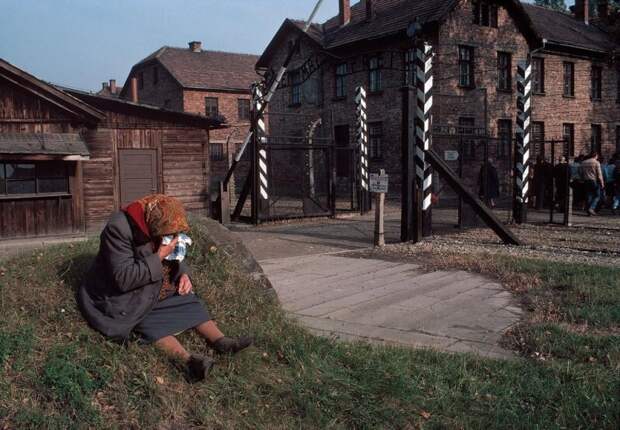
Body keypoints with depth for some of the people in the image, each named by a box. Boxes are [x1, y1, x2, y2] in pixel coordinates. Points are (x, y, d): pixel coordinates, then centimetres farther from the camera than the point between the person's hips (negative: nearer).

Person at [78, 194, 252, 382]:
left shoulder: (163, 227, -5)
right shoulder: (119, 229, -28)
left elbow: (176, 258, 11)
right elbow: (123, 279, -32)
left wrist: (184, 274, -10)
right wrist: (158, 257, -33)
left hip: (158, 291, 7)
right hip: (127, 299, -7)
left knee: (191, 303, -9)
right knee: (153, 325, -28)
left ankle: (221, 341, -23)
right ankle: (187, 359, -47)